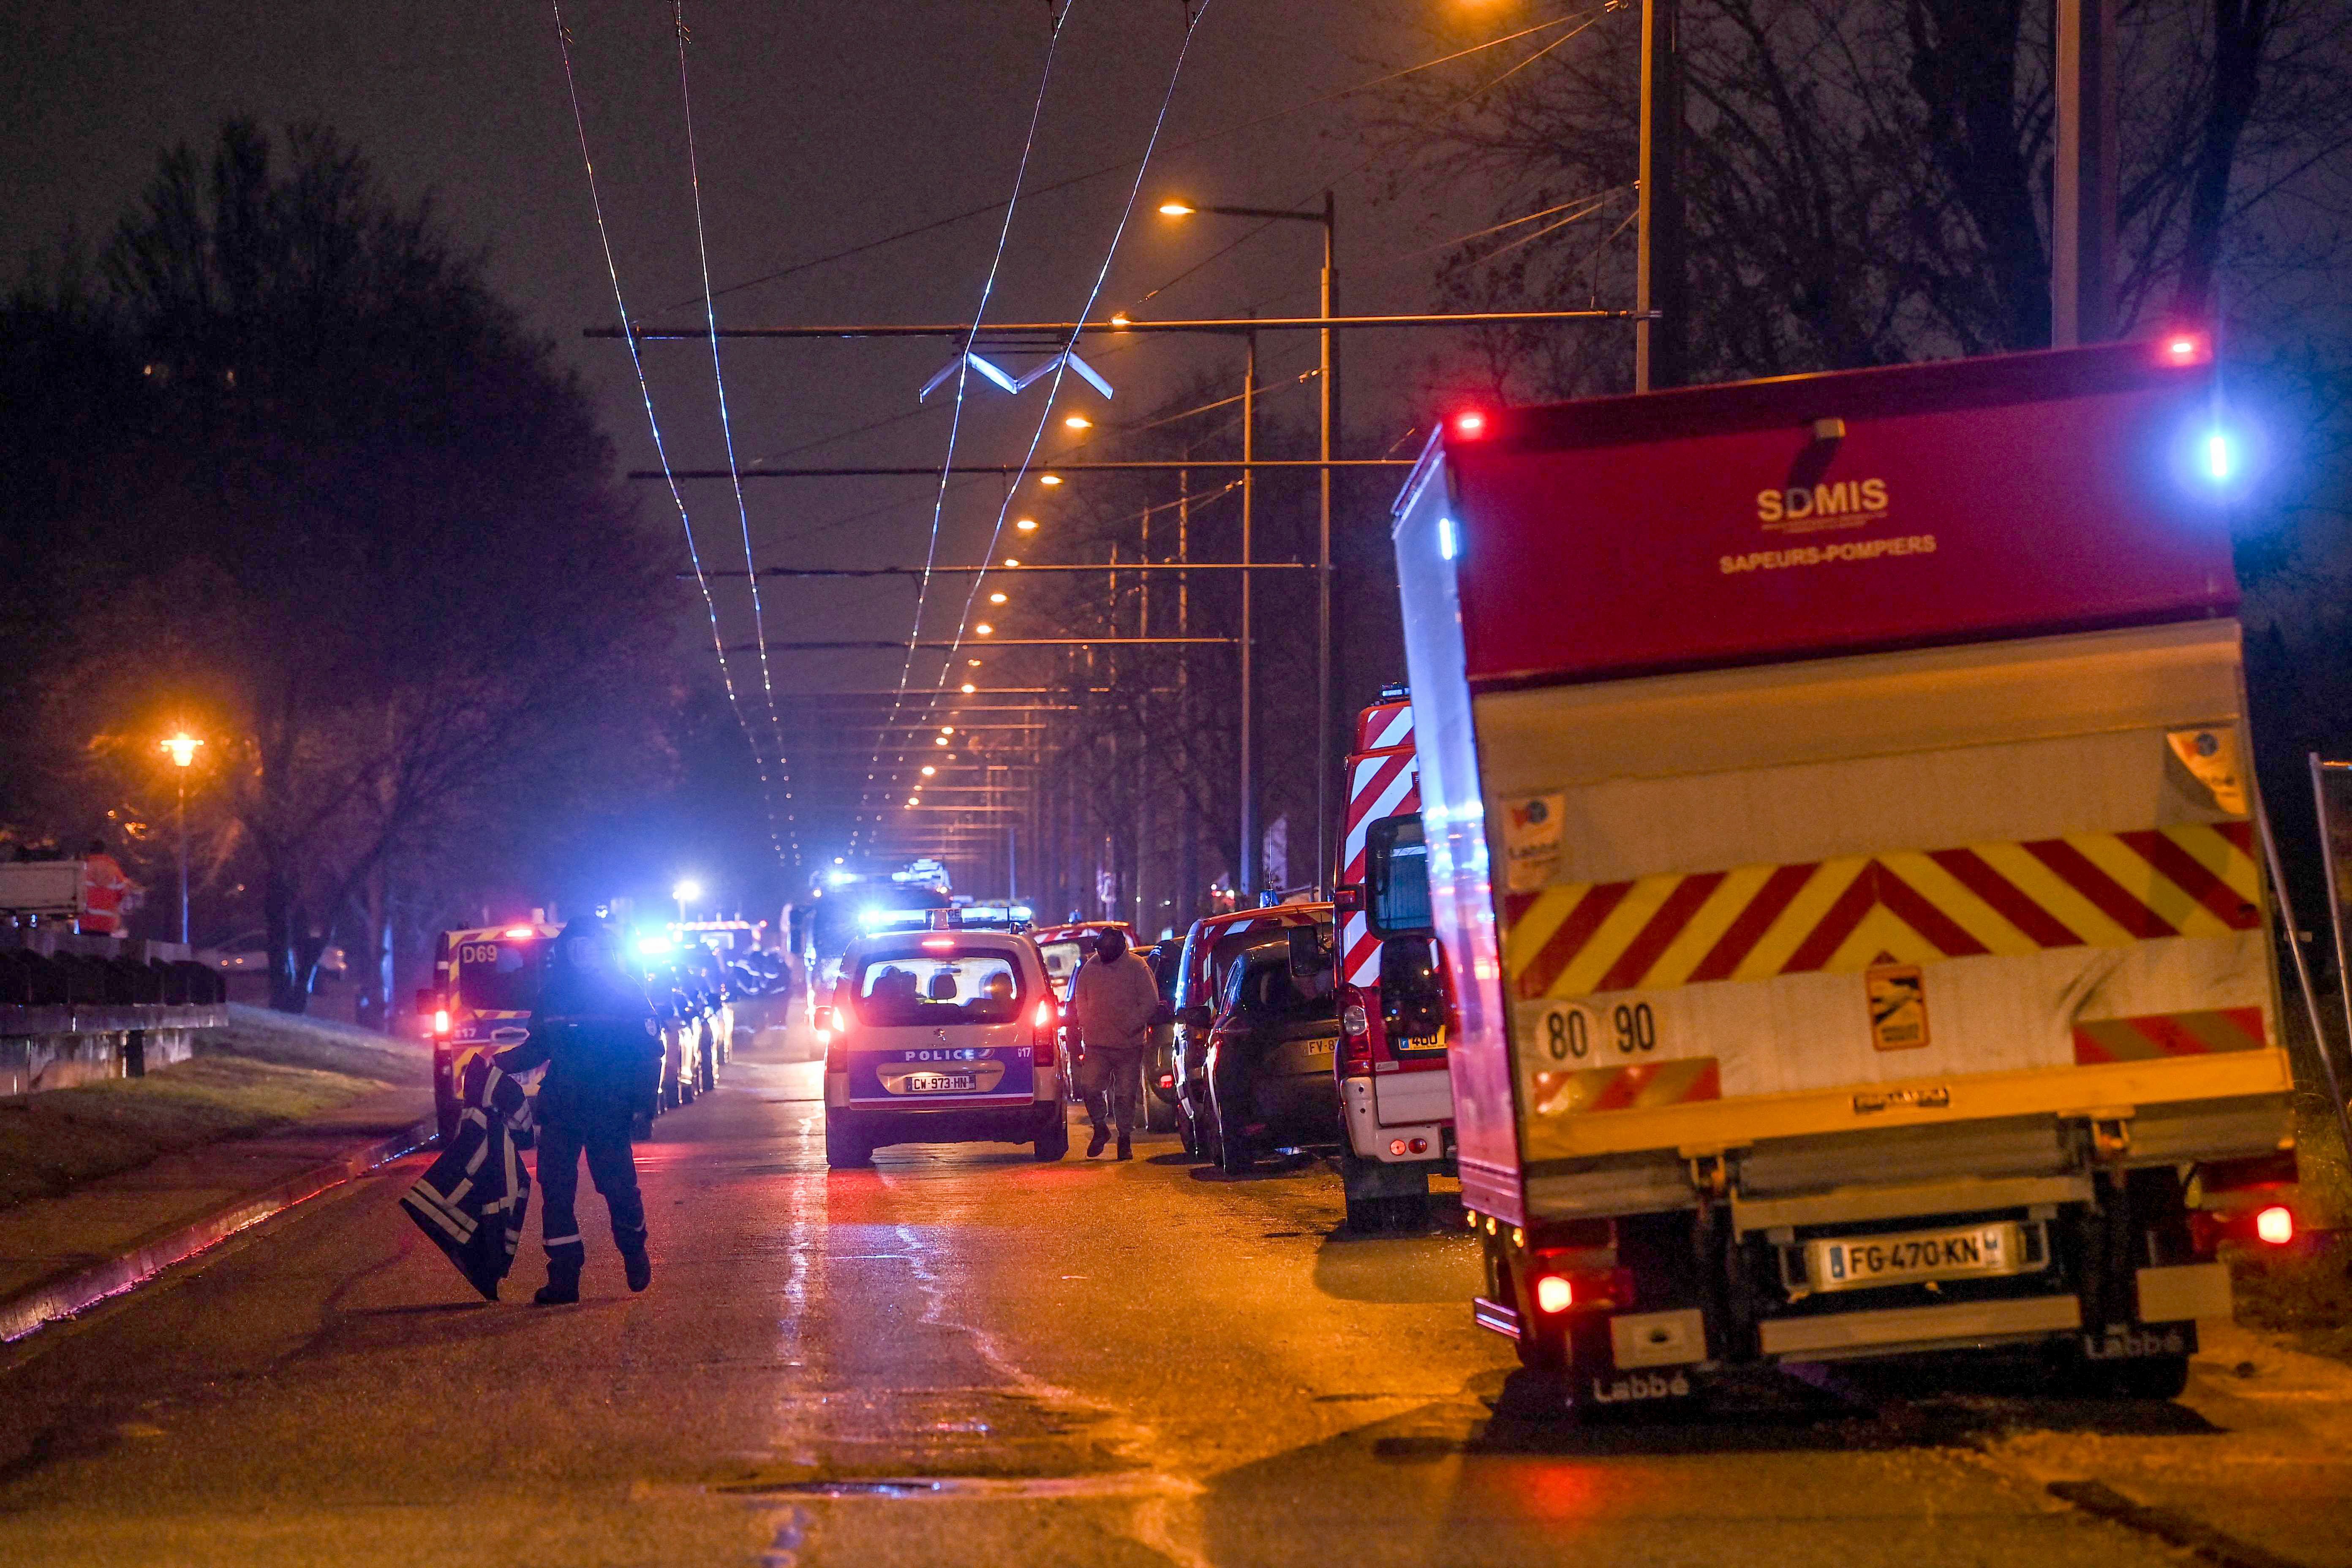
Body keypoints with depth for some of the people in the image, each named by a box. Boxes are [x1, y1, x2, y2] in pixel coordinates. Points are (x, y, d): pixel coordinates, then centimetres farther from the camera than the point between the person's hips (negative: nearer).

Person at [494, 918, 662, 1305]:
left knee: (619, 1187, -1)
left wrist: (642, 1103, -12)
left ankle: (634, 1253, 28)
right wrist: (499, 1064, 6)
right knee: (555, 1189, -3)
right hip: (561, 1109, 3)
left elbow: (649, 1051, -3)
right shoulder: (552, 993, 9)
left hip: (609, 1109, -3)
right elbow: (537, 1048, 20)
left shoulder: (626, 993, -2)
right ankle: (563, 1277, 0)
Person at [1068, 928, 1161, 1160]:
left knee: (1126, 1094, 2)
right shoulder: (1090, 967, 6)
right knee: (1091, 1088, -6)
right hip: (1096, 1045, 2)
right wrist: (1087, 1026, 5)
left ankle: (1125, 1138, 15)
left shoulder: (1137, 967, -5)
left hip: (1129, 1044, -2)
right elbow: (1080, 1000, 17)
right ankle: (1100, 1128, 16)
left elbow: (1150, 1003, -4)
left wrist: (1131, 1026, -12)